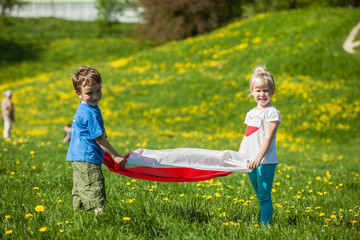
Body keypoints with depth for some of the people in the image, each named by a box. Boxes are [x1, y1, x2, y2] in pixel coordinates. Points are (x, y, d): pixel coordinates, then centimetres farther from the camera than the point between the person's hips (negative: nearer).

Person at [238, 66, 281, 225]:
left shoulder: (272, 113, -7)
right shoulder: (251, 114, 15)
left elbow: (268, 138, -15)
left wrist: (259, 158, -24)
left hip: (265, 161, -7)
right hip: (250, 161, 7)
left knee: (265, 196, -10)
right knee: (260, 196, 11)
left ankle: (265, 225, -11)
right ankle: (264, 222, 16)